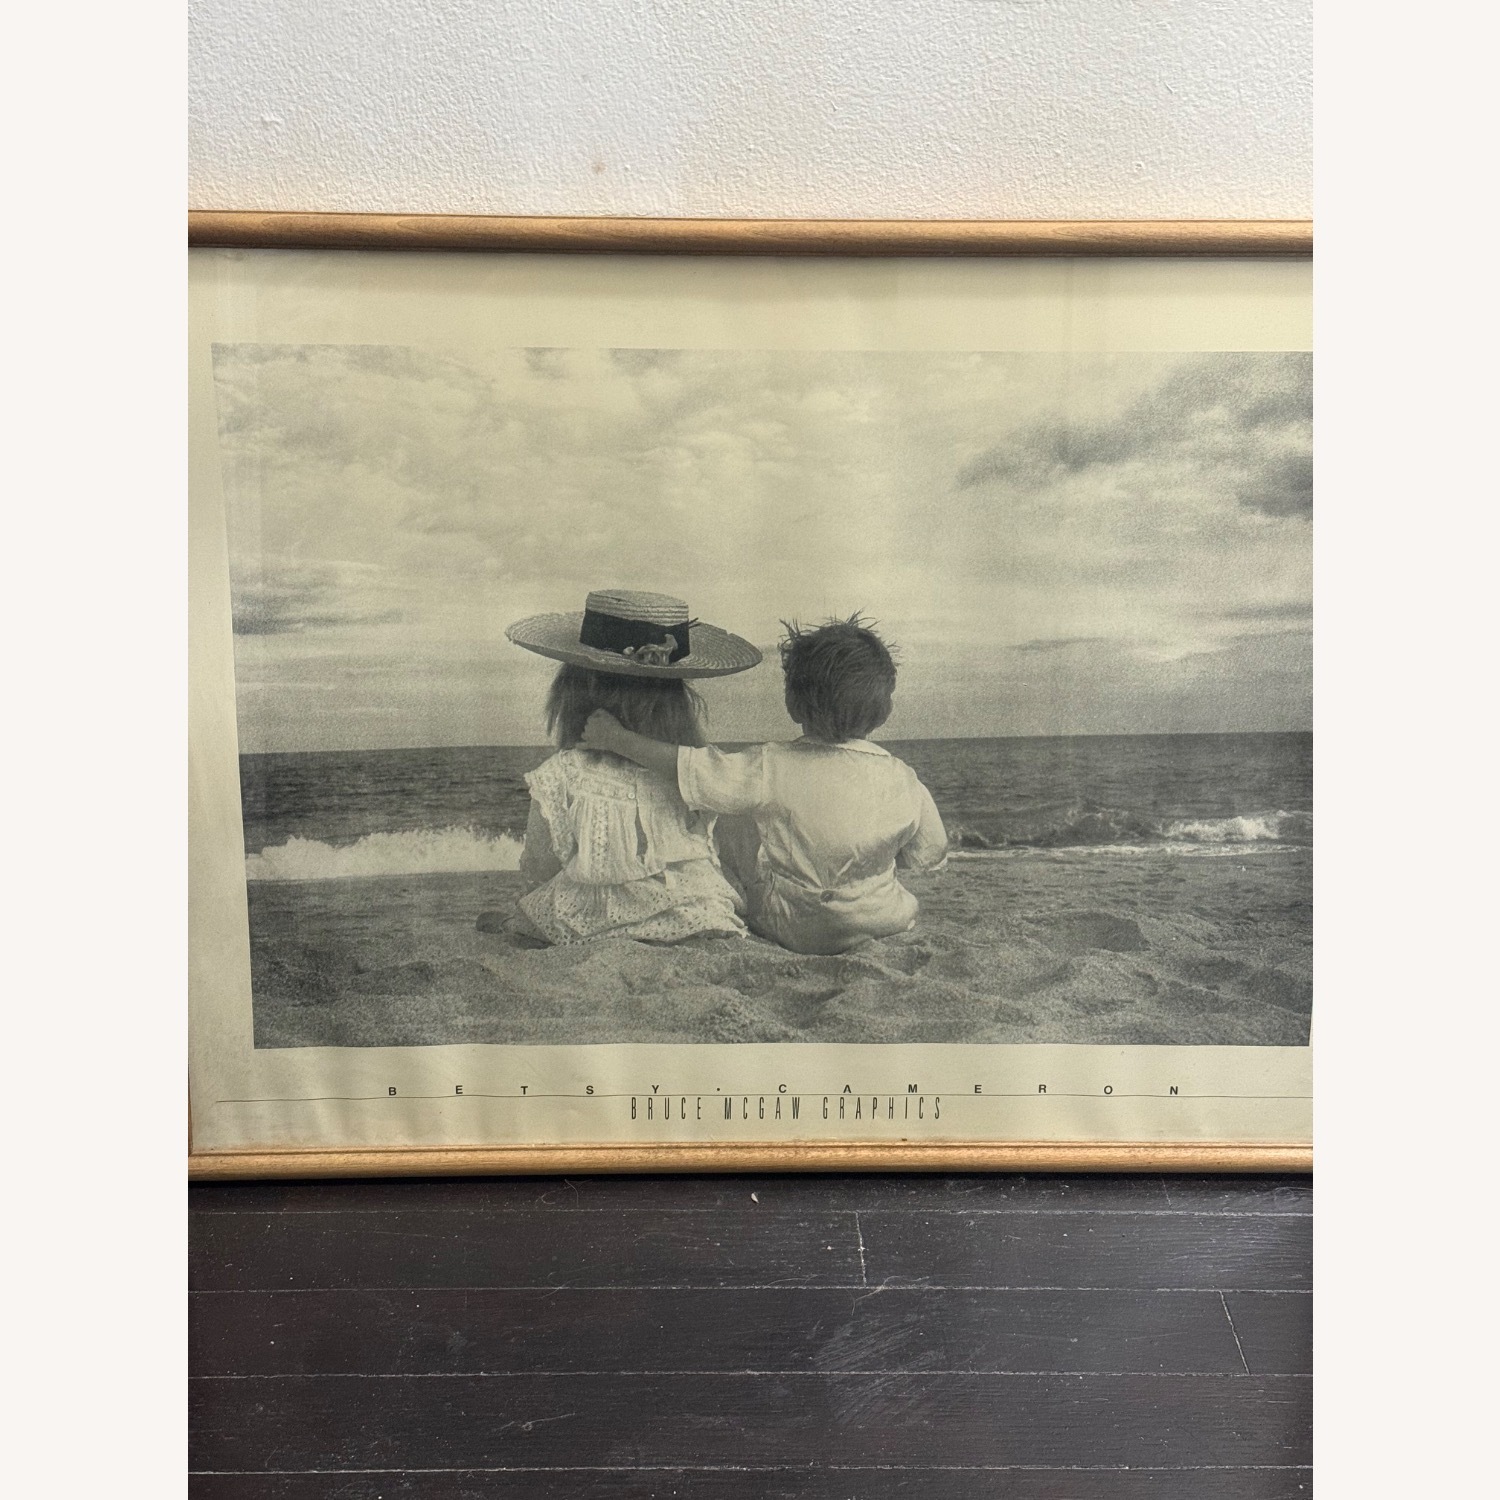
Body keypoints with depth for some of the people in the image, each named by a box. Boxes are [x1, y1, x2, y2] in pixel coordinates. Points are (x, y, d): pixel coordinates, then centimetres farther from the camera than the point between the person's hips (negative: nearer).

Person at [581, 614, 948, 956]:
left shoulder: (772, 771, -26)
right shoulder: (905, 782, -17)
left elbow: (685, 765, -23)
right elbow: (930, 857, -3)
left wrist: (615, 738, -10)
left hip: (792, 931, -2)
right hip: (885, 923, 2)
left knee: (725, 830, 20)